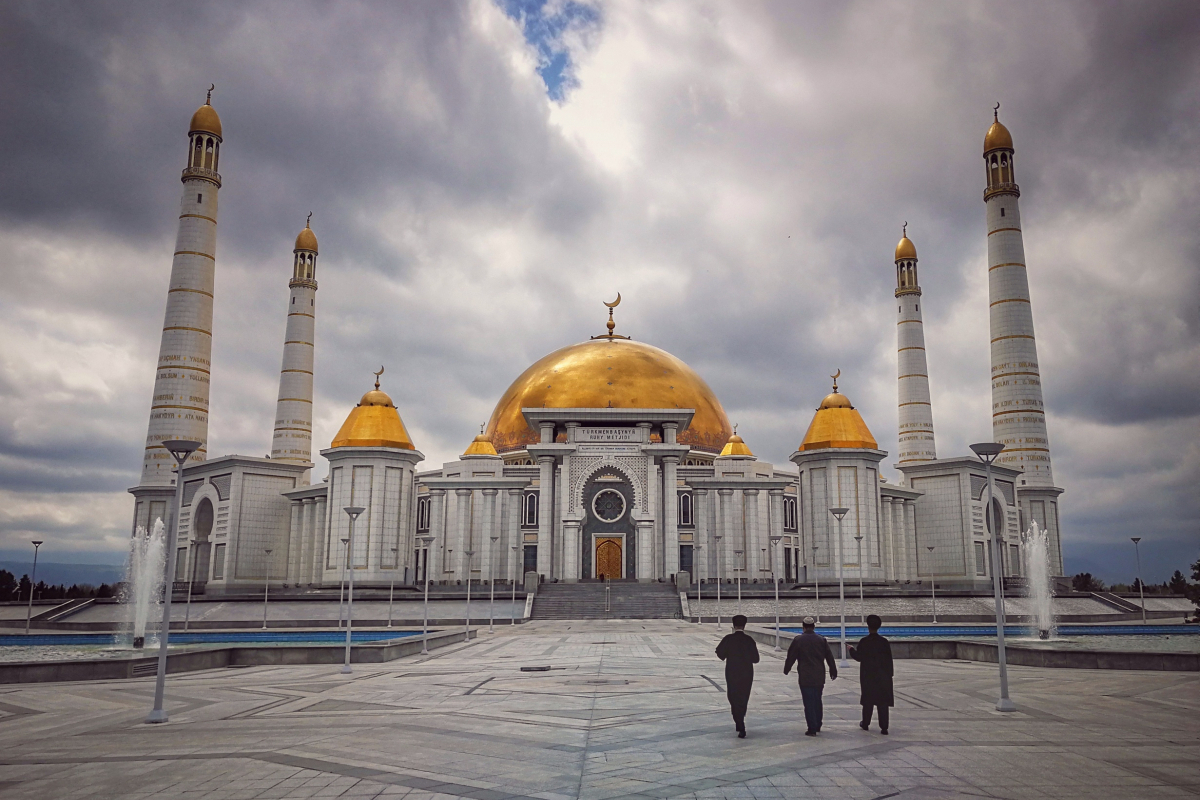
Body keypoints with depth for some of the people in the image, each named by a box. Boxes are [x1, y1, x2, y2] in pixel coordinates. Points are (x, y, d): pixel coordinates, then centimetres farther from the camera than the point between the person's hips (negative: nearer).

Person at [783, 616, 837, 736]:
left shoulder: (798, 640, -6)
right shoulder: (822, 640, 2)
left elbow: (791, 656, -1)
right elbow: (829, 657, 7)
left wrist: (786, 670, 14)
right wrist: (833, 672, 19)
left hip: (805, 677, -3)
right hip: (819, 677, 3)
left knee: (809, 703, 0)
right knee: (817, 701, 17)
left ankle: (812, 729, -1)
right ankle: (818, 726, 24)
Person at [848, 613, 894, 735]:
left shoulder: (863, 642, -9)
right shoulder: (884, 642, -4)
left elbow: (859, 657, -5)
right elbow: (889, 660, -1)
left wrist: (851, 650, 13)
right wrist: (889, 675, 6)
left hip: (868, 676, 0)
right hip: (883, 676, 1)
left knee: (868, 700, 12)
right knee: (883, 702, 2)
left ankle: (865, 724, 21)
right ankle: (884, 727, -1)